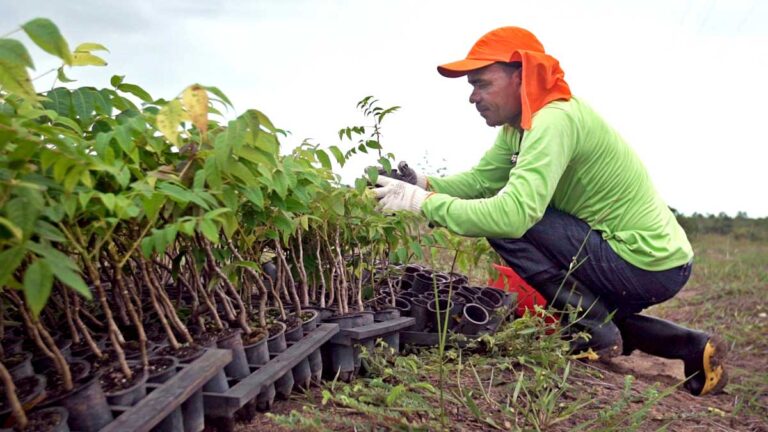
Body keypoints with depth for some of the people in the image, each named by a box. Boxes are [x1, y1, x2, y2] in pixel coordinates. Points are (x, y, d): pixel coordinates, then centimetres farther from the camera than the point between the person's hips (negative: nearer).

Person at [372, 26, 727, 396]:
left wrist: (425, 202, -29)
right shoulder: (521, 124, 6)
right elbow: (478, 179, 1)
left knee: (507, 223, -18)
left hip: (648, 263, -10)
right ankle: (691, 347, 22)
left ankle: (596, 333, -8)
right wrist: (425, 184, -15)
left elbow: (513, 214, -36)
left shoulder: (553, 121, -24)